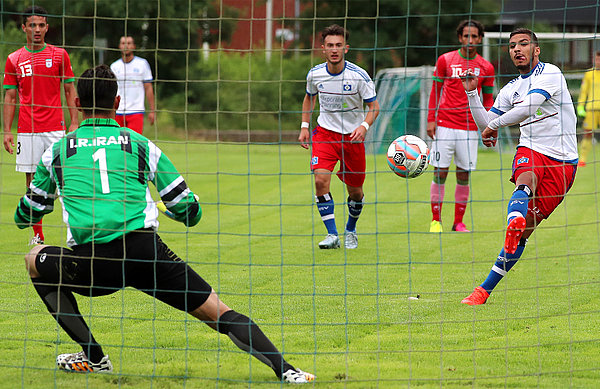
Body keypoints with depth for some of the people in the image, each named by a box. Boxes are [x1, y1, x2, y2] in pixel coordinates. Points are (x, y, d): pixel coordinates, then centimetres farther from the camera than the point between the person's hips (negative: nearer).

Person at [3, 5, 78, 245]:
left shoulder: (59, 55, 5)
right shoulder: (14, 60, 7)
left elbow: (70, 90, 7)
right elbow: (10, 97, 9)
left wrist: (74, 123, -2)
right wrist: (7, 131, 2)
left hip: (55, 129, -1)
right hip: (27, 130, 1)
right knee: (32, 182, 3)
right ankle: (37, 236, 9)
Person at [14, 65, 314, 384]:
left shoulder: (57, 151, 18)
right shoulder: (140, 145, 17)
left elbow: (25, 216, 32)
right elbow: (190, 213, 17)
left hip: (93, 261, 0)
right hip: (145, 247, 0)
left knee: (35, 260, 28)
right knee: (219, 314, 6)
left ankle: (93, 356, 20)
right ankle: (285, 370, -15)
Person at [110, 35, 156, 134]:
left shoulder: (142, 64, 3)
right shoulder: (114, 66, 8)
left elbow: (148, 88, 5)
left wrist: (152, 110, 1)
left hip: (136, 111, -2)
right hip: (117, 113, 2)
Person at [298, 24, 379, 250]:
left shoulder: (359, 76, -15)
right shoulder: (315, 74, -6)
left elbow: (374, 106, -8)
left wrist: (364, 126, -26)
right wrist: (304, 126, 7)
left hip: (353, 136, -1)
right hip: (325, 132, 1)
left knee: (355, 190, 7)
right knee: (320, 180, -20)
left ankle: (350, 230, 34)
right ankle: (332, 234, -16)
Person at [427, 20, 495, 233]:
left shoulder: (485, 67, 6)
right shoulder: (445, 60, 3)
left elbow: (488, 100, 13)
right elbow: (435, 91, 8)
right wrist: (431, 119, 1)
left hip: (469, 127, 1)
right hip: (444, 125, -1)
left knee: (464, 175, 1)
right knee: (440, 173, -3)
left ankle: (459, 222, 10)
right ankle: (435, 221, 5)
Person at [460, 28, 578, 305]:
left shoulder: (549, 73, -5)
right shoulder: (510, 89, 17)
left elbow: (529, 107, -20)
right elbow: (485, 125, 21)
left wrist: (495, 124, -11)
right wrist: (471, 93, 10)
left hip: (562, 160, -4)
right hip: (530, 151, 4)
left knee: (524, 232, -9)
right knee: (524, 184, -36)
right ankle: (514, 221, -68)